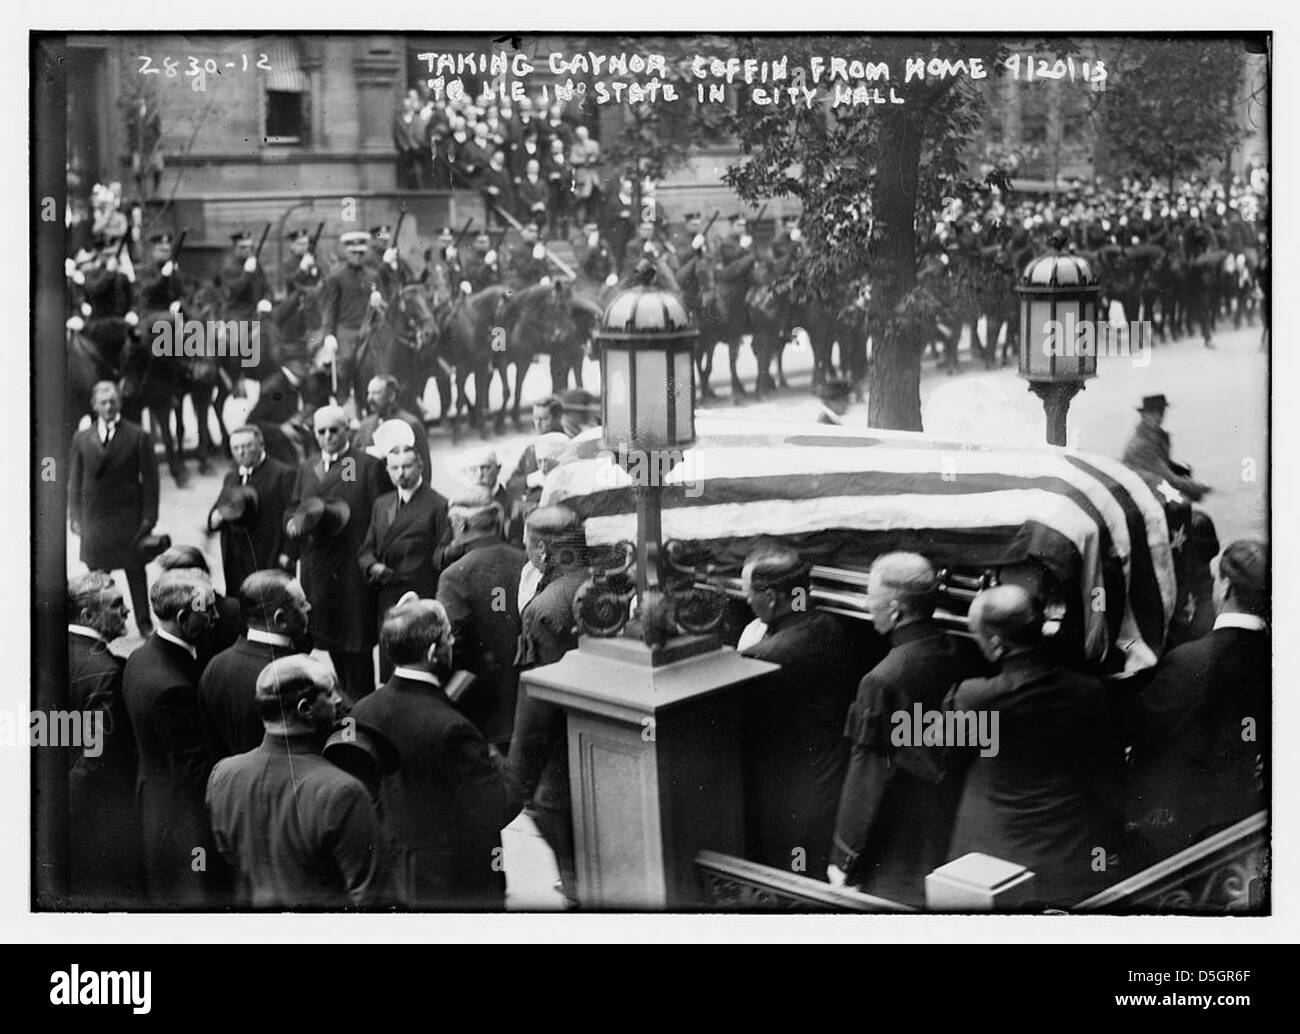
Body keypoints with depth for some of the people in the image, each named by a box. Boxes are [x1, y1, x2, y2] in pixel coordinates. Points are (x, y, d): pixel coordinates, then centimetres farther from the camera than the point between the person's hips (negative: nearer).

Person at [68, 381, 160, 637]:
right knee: (97, 576, 6)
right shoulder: (81, 438, 7)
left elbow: (149, 479, -2)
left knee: (136, 573, 6)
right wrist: (75, 516, 2)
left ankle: (144, 624, 15)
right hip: (94, 518, 2)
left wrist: (149, 517, -7)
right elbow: (74, 480, 9)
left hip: (129, 519, -2)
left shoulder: (138, 437, -2)